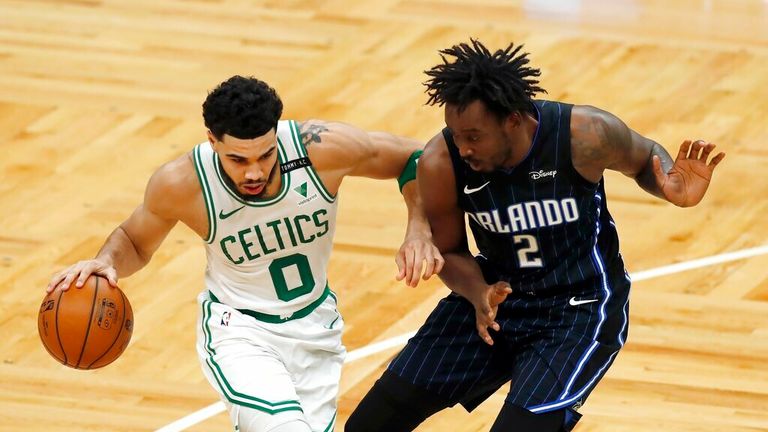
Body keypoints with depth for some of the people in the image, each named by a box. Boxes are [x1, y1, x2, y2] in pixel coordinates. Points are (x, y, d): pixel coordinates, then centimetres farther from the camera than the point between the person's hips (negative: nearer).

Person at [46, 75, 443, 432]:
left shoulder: (322, 148, -24)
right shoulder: (180, 184, -23)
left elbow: (412, 159, -7)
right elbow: (135, 241, -1)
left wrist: (418, 233, -21)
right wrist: (107, 262, -23)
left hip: (314, 327, 3)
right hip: (238, 328, -3)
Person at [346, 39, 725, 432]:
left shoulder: (582, 135, -24)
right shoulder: (440, 165, -19)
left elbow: (645, 159, -2)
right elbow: (449, 252, -1)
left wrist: (674, 190, -25)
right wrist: (477, 294, -23)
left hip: (579, 309, -4)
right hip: (494, 296, 4)